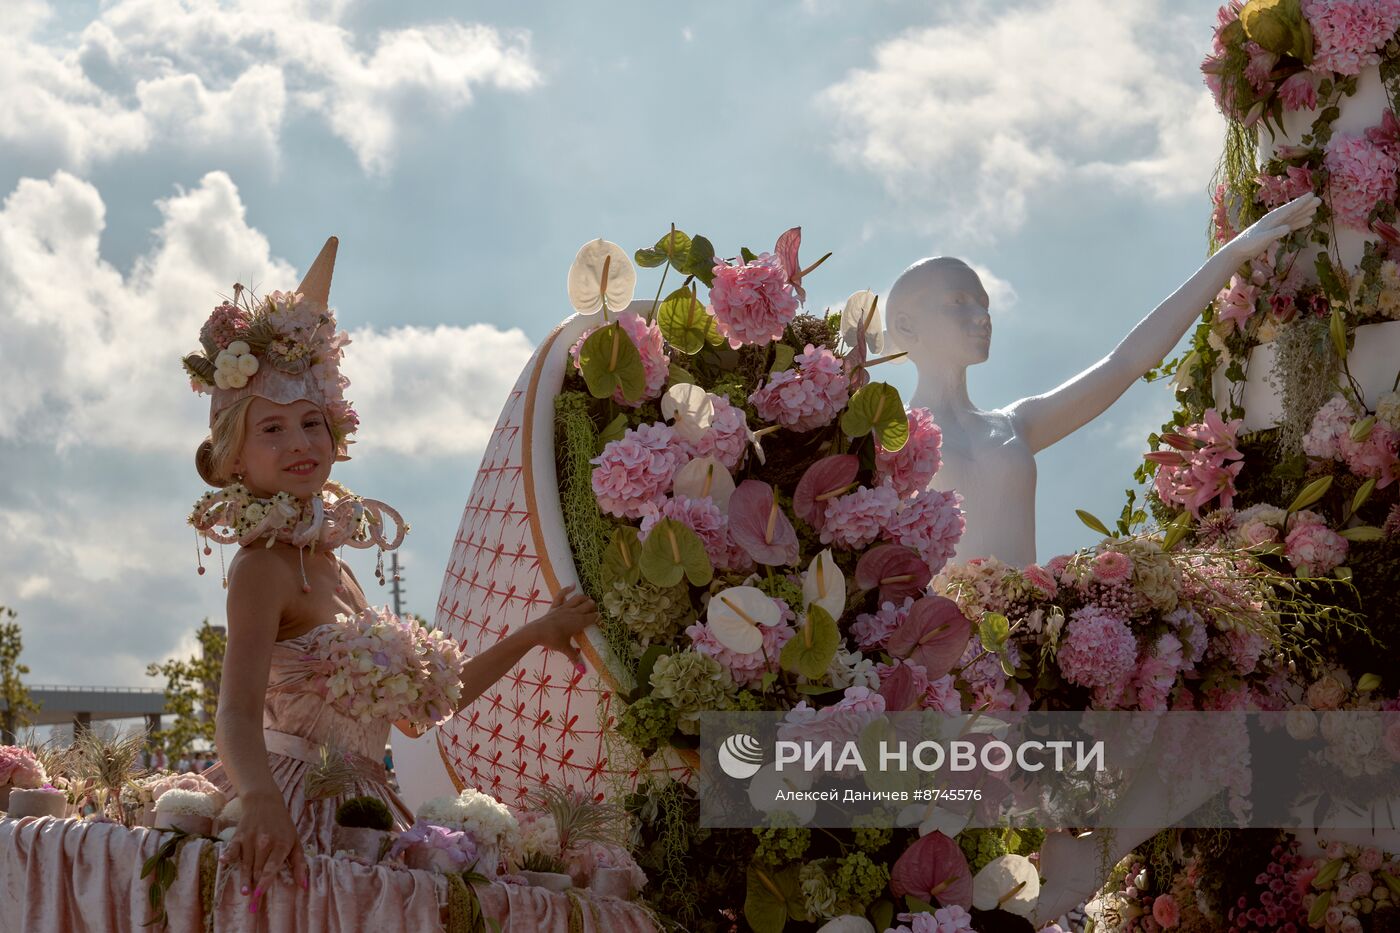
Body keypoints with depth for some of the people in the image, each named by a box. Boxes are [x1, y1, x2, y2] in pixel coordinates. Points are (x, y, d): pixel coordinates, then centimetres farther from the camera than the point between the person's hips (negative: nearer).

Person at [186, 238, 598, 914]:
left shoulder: (331, 566, 14)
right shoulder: (264, 568, -11)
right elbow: (238, 714, -27)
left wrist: (535, 634, 25)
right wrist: (261, 800, -47)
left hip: (352, 807, 7)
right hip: (292, 812, -7)